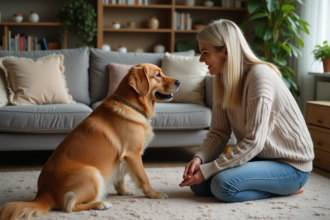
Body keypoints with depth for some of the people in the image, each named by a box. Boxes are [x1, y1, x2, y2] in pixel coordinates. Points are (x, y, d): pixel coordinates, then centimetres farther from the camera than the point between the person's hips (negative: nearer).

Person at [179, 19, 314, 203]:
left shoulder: (260, 75, -24)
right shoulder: (223, 81, 2)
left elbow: (254, 141, -28)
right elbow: (218, 133, 0)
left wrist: (208, 169, -27)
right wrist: (199, 158, -21)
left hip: (291, 164, -8)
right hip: (258, 156, 8)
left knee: (222, 185, -28)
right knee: (198, 183, -7)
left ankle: (286, 188, -3)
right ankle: (274, 185, 7)